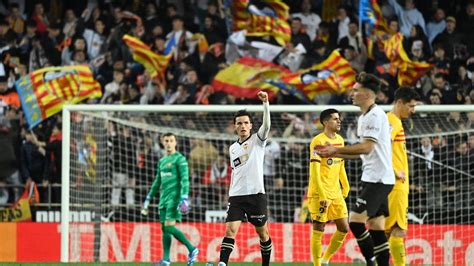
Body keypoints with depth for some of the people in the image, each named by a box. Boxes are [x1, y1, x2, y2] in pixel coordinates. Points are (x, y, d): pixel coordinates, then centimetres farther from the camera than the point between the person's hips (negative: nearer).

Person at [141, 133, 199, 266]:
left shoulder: (180, 159, -4)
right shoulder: (161, 161, 19)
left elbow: (185, 179, -12)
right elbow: (157, 182, 26)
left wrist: (184, 198, -22)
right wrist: (148, 199, 24)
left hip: (174, 197, -8)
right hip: (164, 199, 8)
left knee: (169, 226, -16)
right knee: (164, 228, 4)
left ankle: (192, 249, -8)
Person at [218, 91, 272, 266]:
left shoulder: (257, 140, 1)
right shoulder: (232, 148, 15)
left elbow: (266, 125, -18)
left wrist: (265, 103, -31)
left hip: (256, 194, -3)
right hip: (236, 196, 3)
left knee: (263, 232, 7)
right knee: (230, 230, -13)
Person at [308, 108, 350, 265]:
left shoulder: (340, 140, 11)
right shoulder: (318, 142, -13)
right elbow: (314, 171, -17)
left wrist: (346, 187, 16)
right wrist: (322, 195, -21)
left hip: (336, 193, 7)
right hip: (319, 194, -7)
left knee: (343, 229, 6)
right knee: (318, 230, -3)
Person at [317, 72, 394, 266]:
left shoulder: (375, 115, -14)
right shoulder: (364, 117, 17)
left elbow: (366, 147, -22)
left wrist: (336, 149, -15)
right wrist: (332, 154, 15)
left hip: (378, 179, -10)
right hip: (373, 178, 10)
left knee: (355, 220, -15)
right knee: (376, 228, 7)